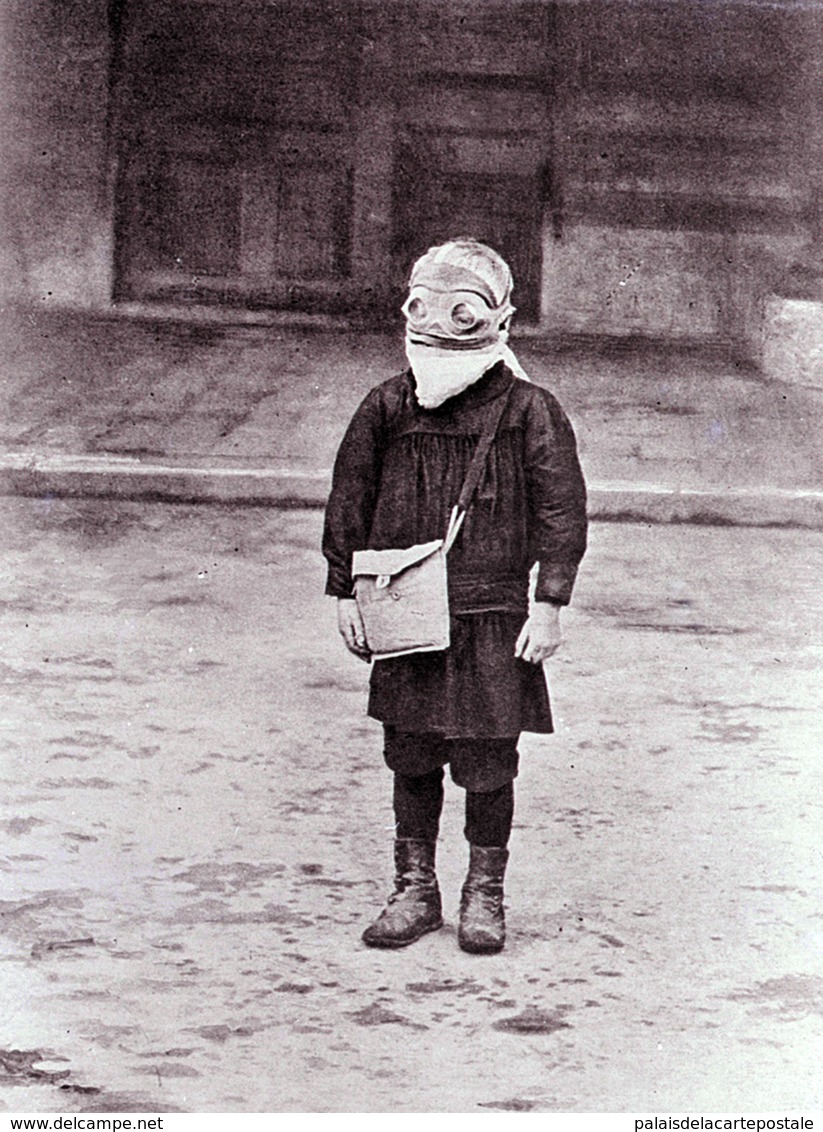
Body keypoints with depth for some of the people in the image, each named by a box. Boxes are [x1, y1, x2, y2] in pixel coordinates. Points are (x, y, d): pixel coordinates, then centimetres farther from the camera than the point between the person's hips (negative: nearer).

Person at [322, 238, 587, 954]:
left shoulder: (529, 411, -3)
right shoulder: (389, 406, 5)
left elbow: (563, 510, -2)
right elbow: (349, 499, 13)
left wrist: (548, 605, -6)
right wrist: (345, 592, 11)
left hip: (492, 615, -2)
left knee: (487, 764, 2)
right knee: (411, 760, 9)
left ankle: (485, 896, 19)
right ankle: (414, 890, 23)